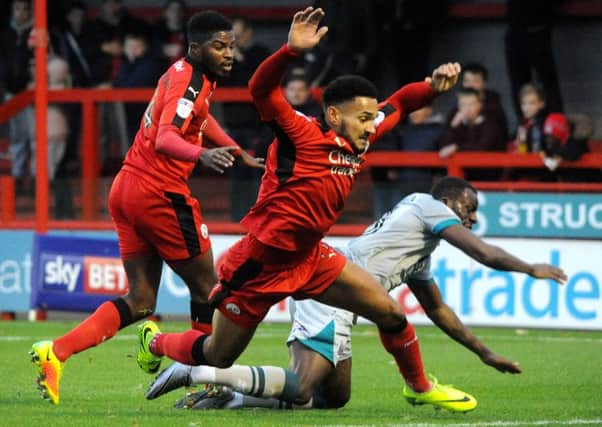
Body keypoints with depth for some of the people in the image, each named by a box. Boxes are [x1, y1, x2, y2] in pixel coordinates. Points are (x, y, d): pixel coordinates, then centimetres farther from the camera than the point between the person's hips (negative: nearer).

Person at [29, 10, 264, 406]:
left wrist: (240, 153, 43)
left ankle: (55, 352, -5)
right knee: (205, 285, 6)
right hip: (160, 194, -9)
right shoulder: (189, 81, -16)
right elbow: (166, 139, -32)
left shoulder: (184, 73, 14)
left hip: (127, 190, 9)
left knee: (140, 302, 8)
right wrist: (202, 154, -51)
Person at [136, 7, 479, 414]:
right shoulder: (304, 134, -19)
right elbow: (261, 89, -33)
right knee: (217, 357, 8)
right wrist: (292, 51, -48)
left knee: (390, 312, 0)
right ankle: (154, 342, 38)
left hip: (308, 258, 7)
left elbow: (397, 104, 20)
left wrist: (433, 86, 2)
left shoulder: (360, 140, 2)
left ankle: (420, 387, 24)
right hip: (261, 262, -7)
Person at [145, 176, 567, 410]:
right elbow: (486, 254, -3)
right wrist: (532, 269, 12)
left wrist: (485, 353, 38)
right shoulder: (428, 207, 4)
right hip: (331, 290, -10)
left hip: (321, 289, 10)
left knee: (335, 397, 13)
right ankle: (197, 371, -17)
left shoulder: (421, 257, 30)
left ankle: (226, 398, 4)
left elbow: (439, 311, 38)